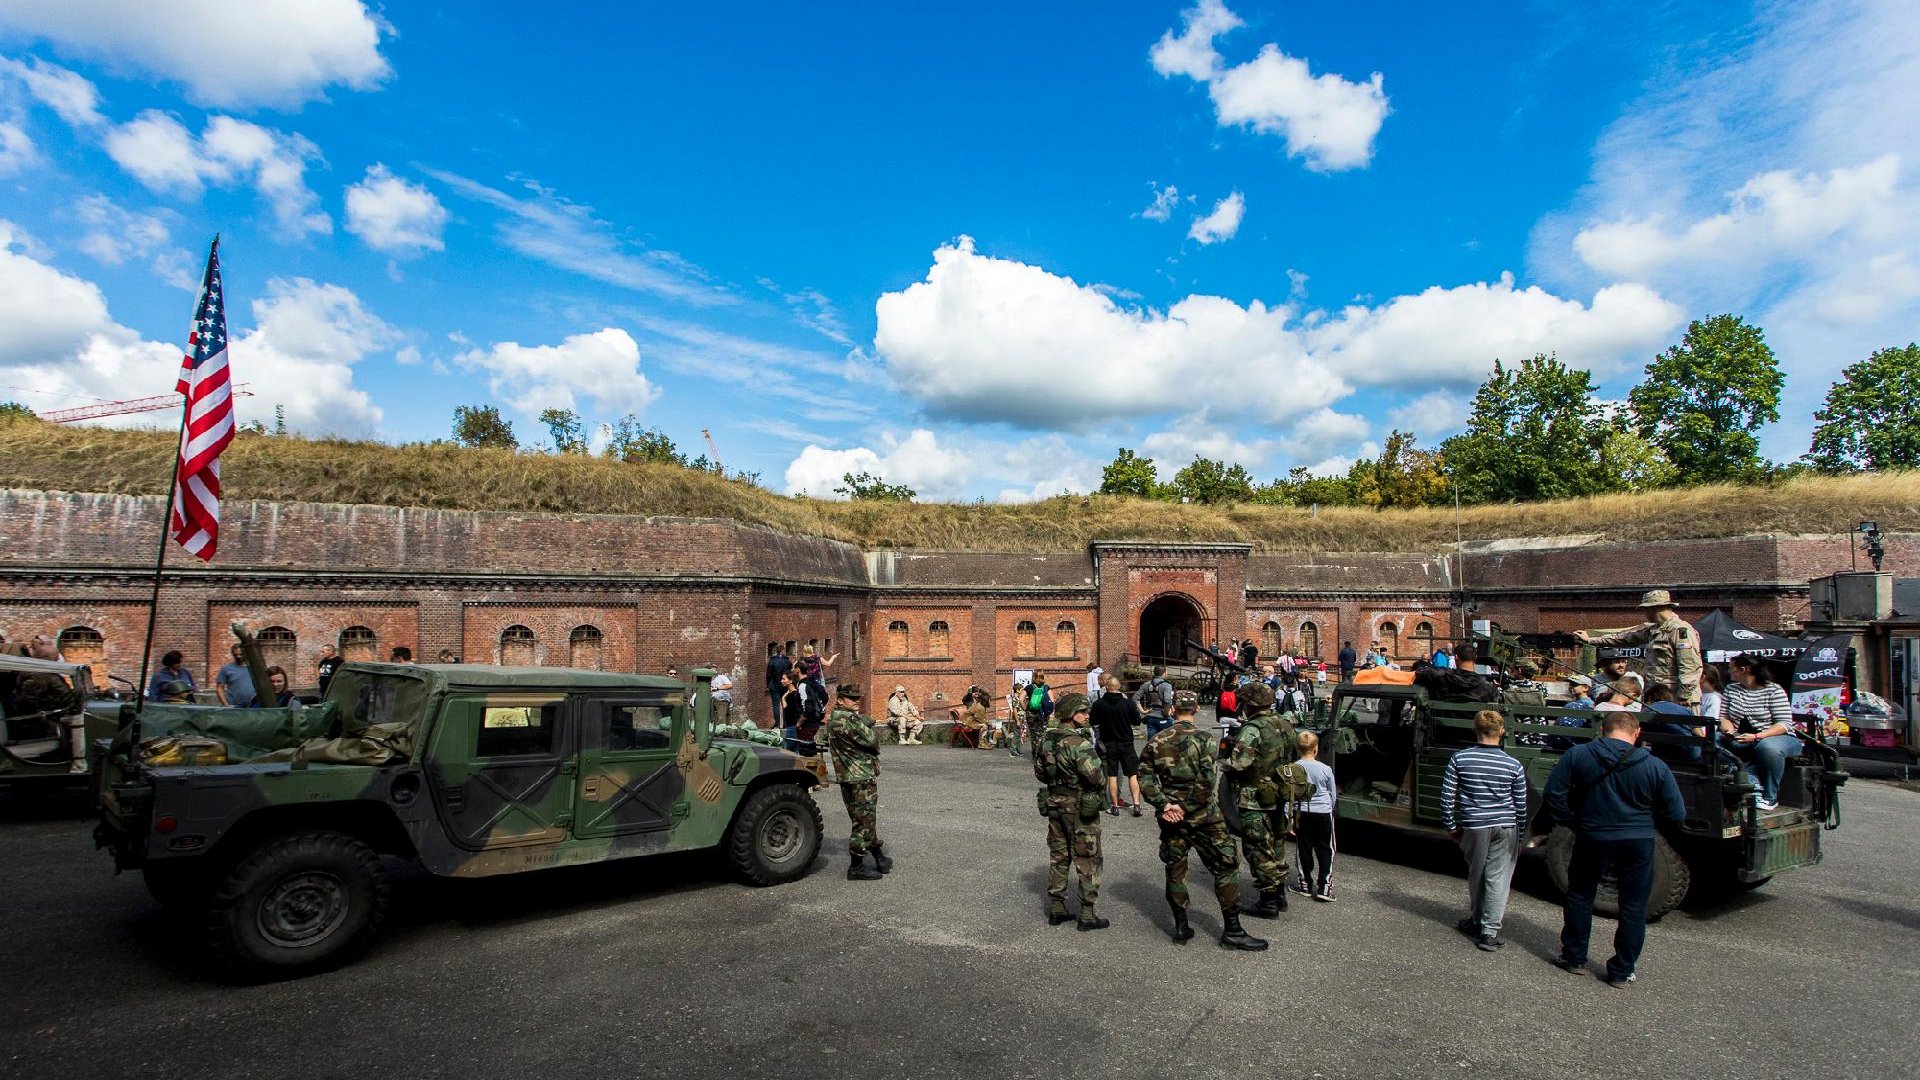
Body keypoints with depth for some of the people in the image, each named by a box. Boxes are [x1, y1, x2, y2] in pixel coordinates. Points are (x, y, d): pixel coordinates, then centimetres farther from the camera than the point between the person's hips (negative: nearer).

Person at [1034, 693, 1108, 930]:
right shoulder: (1078, 743, -22)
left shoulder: (1046, 739, 2)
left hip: (1054, 803, 7)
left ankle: (1056, 910, 23)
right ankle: (1087, 914, 11)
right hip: (1080, 807, -7)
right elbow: (1095, 775, -26)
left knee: (1058, 857, 16)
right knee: (1087, 861, 5)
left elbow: (1039, 772, 11)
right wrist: (1102, 789, -5)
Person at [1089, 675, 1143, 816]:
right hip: (1126, 743, 0)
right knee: (1133, 774, 8)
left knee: (1111, 775, 8)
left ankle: (1114, 806, 11)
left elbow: (1093, 723, -2)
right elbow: (1137, 720, -1)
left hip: (1108, 744, 0)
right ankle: (1136, 805, 1)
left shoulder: (1098, 704, -10)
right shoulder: (1127, 702, -10)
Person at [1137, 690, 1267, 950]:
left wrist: (1164, 804, -5)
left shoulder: (1155, 742, 1)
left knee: (1175, 869, 15)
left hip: (1170, 816, 4)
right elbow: (1205, 783, -20)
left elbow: (1145, 779, -3)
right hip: (1202, 816, -4)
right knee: (1226, 866, 6)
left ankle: (1181, 927, 20)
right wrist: (1184, 807, -11)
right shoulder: (1203, 740, -12)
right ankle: (1232, 931, 7)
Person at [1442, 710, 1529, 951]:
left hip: (1474, 827, 0)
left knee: (1476, 875, 17)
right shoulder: (1514, 765, -6)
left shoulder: (1459, 759, -7)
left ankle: (1477, 921, 31)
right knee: (1498, 879, 5)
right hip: (1506, 828, 0)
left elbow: (1446, 797, -5)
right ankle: (1489, 932, 7)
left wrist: (1451, 827, 8)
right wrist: (1519, 835, 15)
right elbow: (1521, 806, 2)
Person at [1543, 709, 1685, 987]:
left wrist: (1569, 821, 6)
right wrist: (1644, 816, 14)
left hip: (1592, 839, 0)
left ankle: (1574, 958, 27)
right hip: (1638, 843, 0)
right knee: (1633, 908, 13)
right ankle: (1622, 971, 21)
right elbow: (1676, 814, -4)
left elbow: (1554, 794, -10)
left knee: (1580, 898, 17)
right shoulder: (1655, 767, -9)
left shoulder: (1577, 756, -9)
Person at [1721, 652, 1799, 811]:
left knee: (1768, 747, -40)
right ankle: (1756, 786, -27)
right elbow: (1723, 716, 12)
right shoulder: (1731, 688, 12)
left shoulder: (1774, 690, -5)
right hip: (1741, 742, 4)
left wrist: (1756, 737, -26)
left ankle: (1770, 798, -21)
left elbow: (1785, 724, -13)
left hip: (1777, 737, -4)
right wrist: (1728, 728, -13)